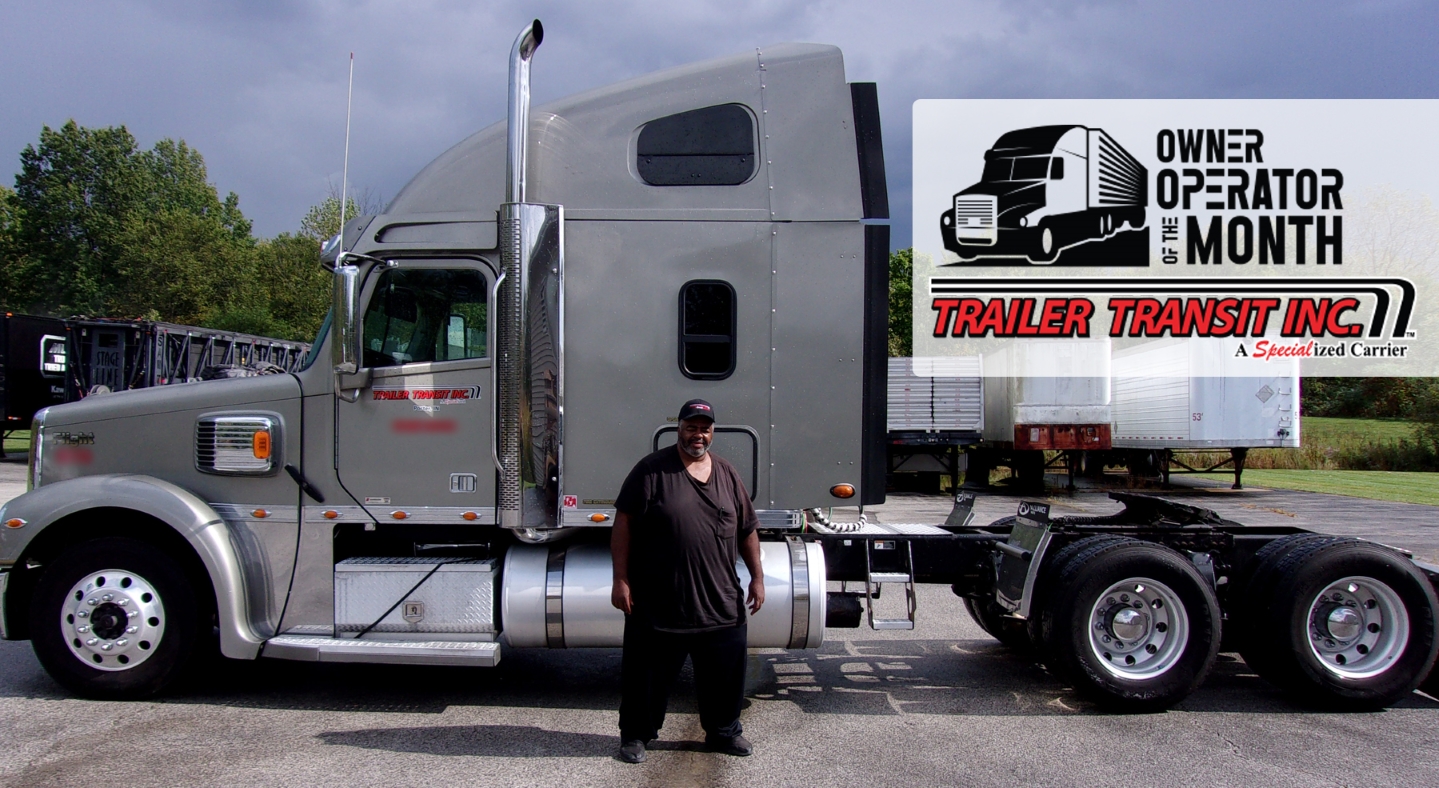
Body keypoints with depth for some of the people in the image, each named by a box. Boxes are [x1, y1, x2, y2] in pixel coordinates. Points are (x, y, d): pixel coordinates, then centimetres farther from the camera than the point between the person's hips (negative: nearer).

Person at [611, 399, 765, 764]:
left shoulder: (727, 473, 8)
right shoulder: (652, 470, -6)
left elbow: (748, 530, 14)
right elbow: (623, 524, -7)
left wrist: (757, 577, 10)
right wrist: (621, 579, -11)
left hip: (720, 604, 4)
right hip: (656, 602, -4)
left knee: (724, 671, 14)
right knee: (648, 673, 8)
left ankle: (724, 730, 33)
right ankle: (635, 734, 26)